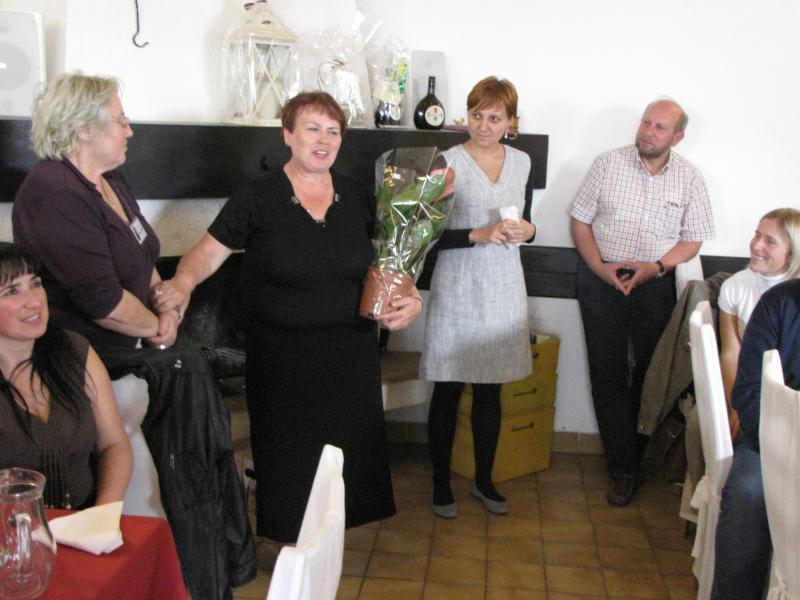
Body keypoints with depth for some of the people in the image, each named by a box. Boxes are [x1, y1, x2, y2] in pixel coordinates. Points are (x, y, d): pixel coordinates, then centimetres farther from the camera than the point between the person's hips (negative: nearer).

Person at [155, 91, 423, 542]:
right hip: (282, 357, -3)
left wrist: (410, 298, -6)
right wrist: (183, 282, -26)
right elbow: (209, 252, -6)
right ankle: (292, 542, 30)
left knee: (347, 450, 12)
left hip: (351, 355, 3)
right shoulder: (257, 200, -5)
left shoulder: (359, 198, 5)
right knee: (289, 457, 8)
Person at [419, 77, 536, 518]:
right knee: (447, 390, 6)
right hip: (457, 290, -4)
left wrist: (527, 231, -3)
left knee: (490, 389, 14)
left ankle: (483, 480, 30)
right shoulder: (448, 162, -9)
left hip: (503, 289, 5)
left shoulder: (521, 162, 7)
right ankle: (441, 482, 23)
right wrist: (478, 235, -22)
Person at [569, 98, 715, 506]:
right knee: (608, 375, 1)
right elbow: (580, 220, 2)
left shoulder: (689, 178, 2)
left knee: (651, 375, 4)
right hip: (602, 282, 0)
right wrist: (599, 267, -12)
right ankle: (623, 468, 11)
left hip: (656, 285, 1)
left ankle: (642, 456, 23)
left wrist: (656, 266, -12)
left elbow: (693, 239, 6)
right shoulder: (608, 163, 0)